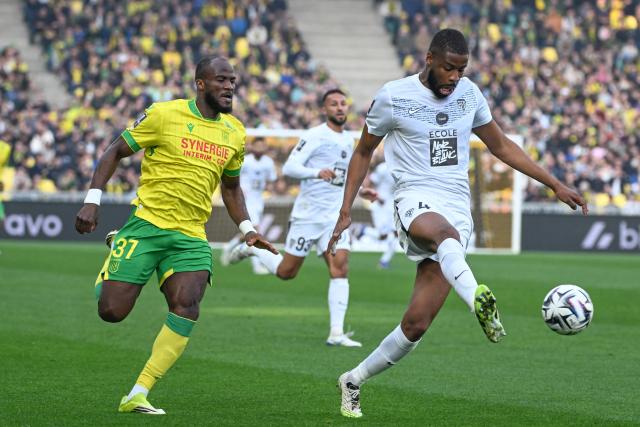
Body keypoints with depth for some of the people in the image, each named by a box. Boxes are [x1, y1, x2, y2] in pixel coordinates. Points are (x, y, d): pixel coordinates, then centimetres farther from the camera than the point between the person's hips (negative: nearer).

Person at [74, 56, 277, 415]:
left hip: (191, 237, 4)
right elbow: (116, 152, 2)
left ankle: (137, 396, -13)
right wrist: (93, 200, -7)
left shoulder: (235, 132, 11)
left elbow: (231, 186, 26)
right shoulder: (165, 114, -6)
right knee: (111, 311, -10)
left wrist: (247, 228, 12)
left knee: (187, 308, -20)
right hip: (147, 224, -4)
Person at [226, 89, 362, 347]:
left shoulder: (348, 140, 14)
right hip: (308, 214, -5)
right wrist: (318, 173, -33)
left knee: (340, 268, -12)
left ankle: (336, 333, -14)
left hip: (335, 216, 5)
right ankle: (252, 248, 32)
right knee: (286, 272, 3)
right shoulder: (315, 136, -10)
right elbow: (289, 167, -19)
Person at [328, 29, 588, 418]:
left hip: (458, 207, 4)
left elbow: (501, 145, 21)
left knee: (417, 323, -5)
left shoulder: (470, 93, 10)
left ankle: (354, 381, 15)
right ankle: (479, 301, -74)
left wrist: (555, 185, 17)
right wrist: (346, 211, 5)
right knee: (445, 233, -44)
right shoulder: (394, 96, -1)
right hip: (416, 200, -4)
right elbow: (364, 153, 12)